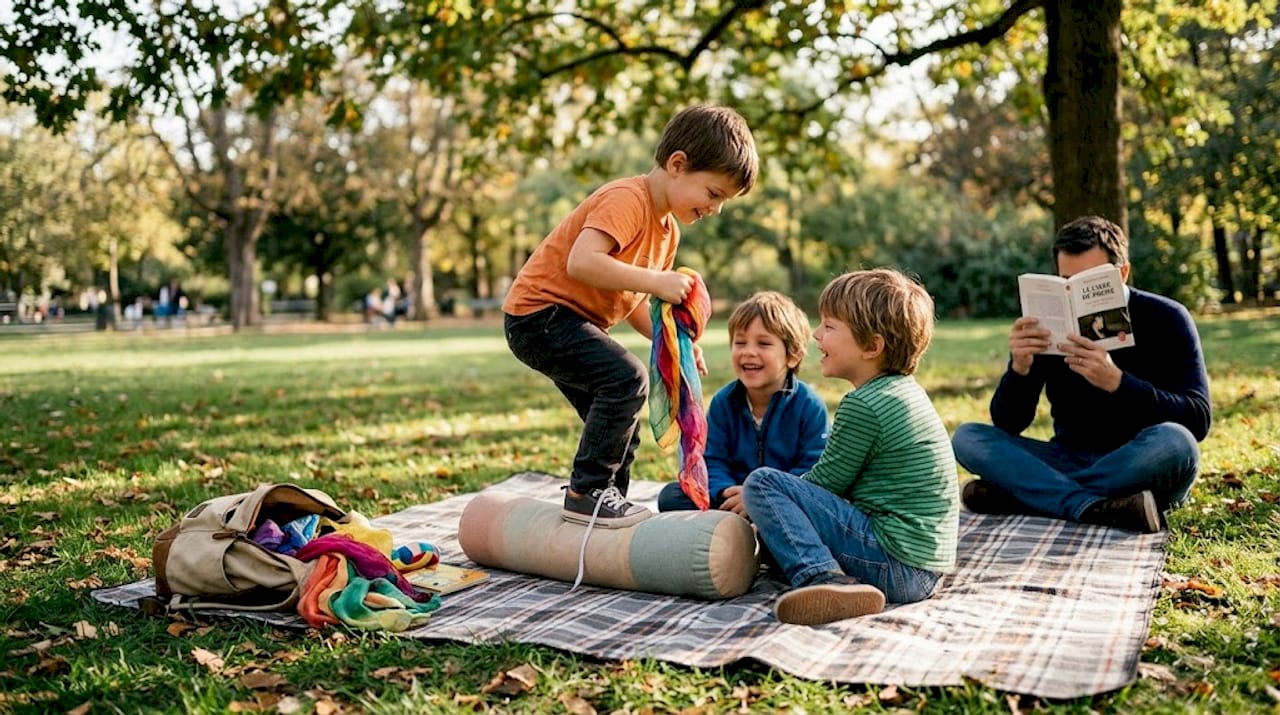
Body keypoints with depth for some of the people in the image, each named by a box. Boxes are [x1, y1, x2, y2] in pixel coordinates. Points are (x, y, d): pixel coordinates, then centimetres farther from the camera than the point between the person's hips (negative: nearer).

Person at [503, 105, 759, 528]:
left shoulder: (667, 229, 11)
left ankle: (607, 502, 26)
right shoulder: (627, 200, -21)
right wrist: (657, 281, -34)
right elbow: (581, 262, -36)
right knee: (627, 379, -25)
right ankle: (586, 493, -16)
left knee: (620, 424, 13)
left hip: (570, 320, 10)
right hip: (539, 313, -10)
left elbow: (631, 301, 14)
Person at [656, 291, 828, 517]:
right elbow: (712, 461, -2)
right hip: (735, 492, 4)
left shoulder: (809, 405, -10)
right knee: (670, 496, -13)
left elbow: (813, 470, -16)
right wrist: (726, 492, -25)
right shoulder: (723, 401, 2)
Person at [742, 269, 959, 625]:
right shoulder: (907, 391, 13)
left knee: (762, 483, -14)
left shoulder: (862, 405, -17)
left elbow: (826, 481, -9)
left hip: (894, 564, -10)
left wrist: (756, 501, 6)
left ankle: (820, 576, -27)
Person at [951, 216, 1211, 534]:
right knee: (967, 437, -17)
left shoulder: (1166, 319, -7)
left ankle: (1013, 497, -27)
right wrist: (1019, 369, -26)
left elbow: (1197, 420, -18)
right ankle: (1093, 507, -35)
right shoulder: (1048, 323, -3)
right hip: (1071, 462, 2)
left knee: (1174, 441, -35)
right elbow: (1007, 424, -5)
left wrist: (1116, 381, -32)